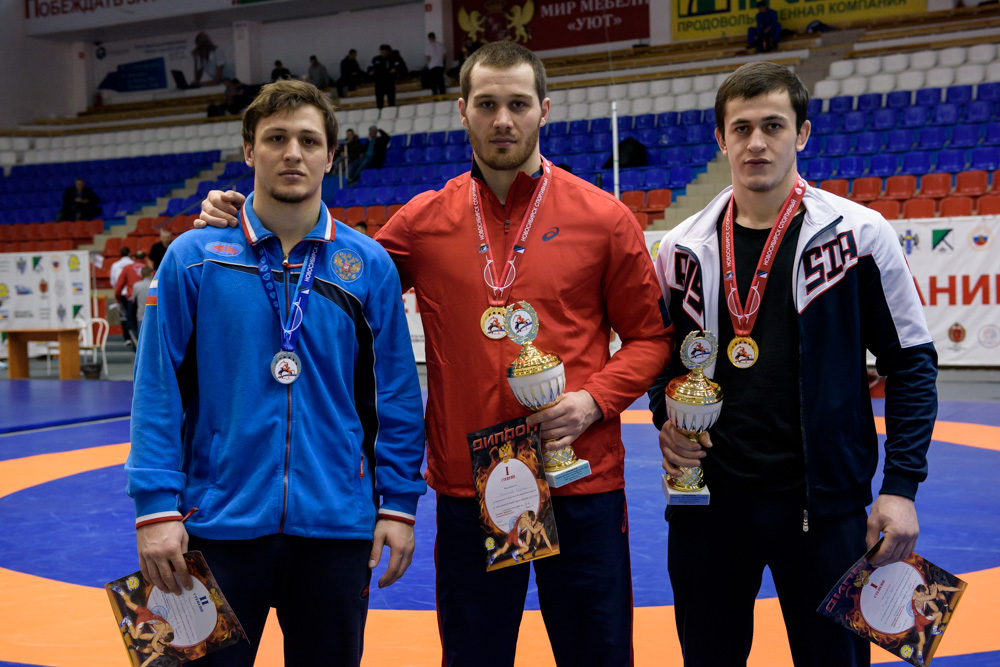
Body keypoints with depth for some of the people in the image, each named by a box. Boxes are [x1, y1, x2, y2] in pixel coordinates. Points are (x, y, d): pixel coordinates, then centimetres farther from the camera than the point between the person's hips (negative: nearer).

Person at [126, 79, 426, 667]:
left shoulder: (370, 265, 1)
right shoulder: (193, 258, -3)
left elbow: (397, 397, 4)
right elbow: (158, 391, -4)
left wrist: (399, 504, 1)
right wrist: (157, 506, -10)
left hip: (338, 525, 2)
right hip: (219, 524, -1)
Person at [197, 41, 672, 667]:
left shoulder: (603, 217, -1)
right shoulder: (425, 220, 2)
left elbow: (649, 335, 4)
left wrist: (593, 401, -12)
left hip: (582, 486, -1)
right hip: (467, 490, 1)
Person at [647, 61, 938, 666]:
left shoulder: (858, 234, -4)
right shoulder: (683, 248, 4)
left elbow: (911, 361, 0)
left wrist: (902, 485, -5)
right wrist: (667, 418, -3)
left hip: (824, 502, -2)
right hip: (707, 498, 3)